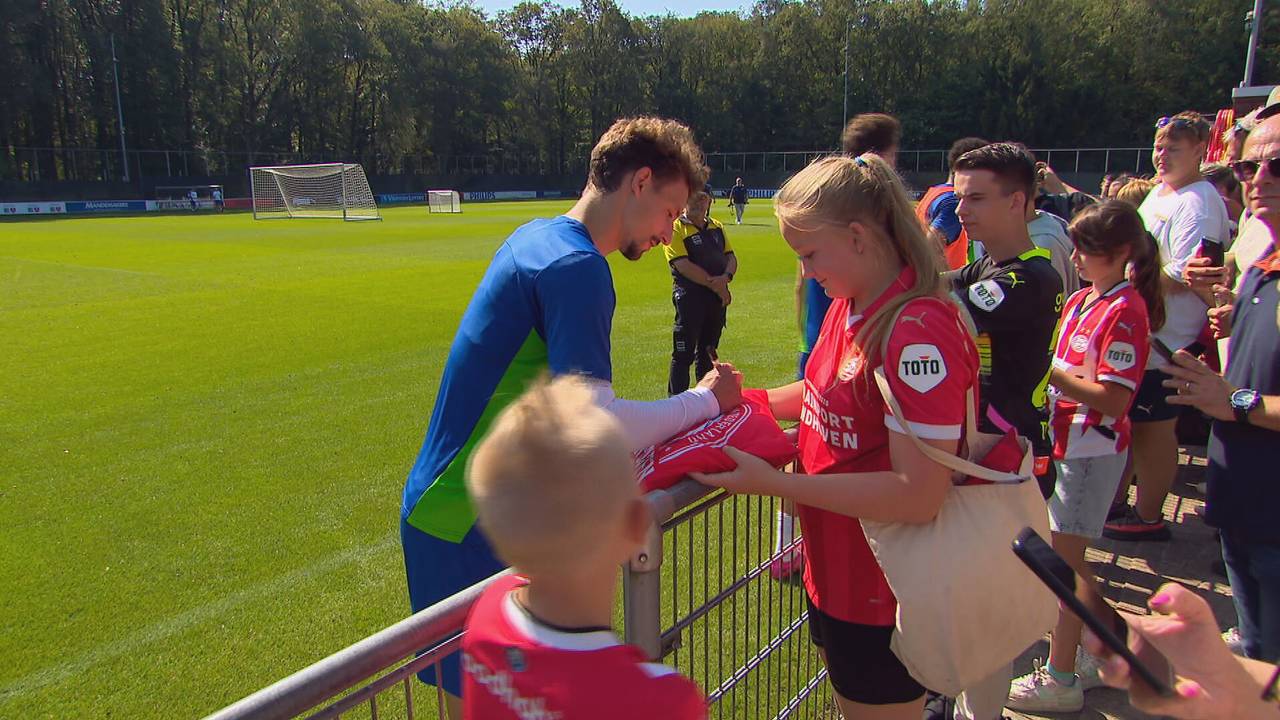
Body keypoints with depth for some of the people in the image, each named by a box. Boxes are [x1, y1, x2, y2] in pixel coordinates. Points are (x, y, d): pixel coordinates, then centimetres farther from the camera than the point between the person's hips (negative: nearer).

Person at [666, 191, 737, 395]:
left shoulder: (717, 227, 15)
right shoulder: (675, 228, -7)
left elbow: (731, 257, 11)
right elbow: (683, 265, -17)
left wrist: (726, 277, -12)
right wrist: (714, 284, -15)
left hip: (717, 298, 7)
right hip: (690, 296, -7)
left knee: (708, 351, 17)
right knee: (683, 354, -4)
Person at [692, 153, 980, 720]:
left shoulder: (920, 333, -27)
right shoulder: (848, 306, 0)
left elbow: (919, 495, -29)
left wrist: (775, 482, -28)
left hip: (882, 596, -8)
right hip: (835, 571, 8)